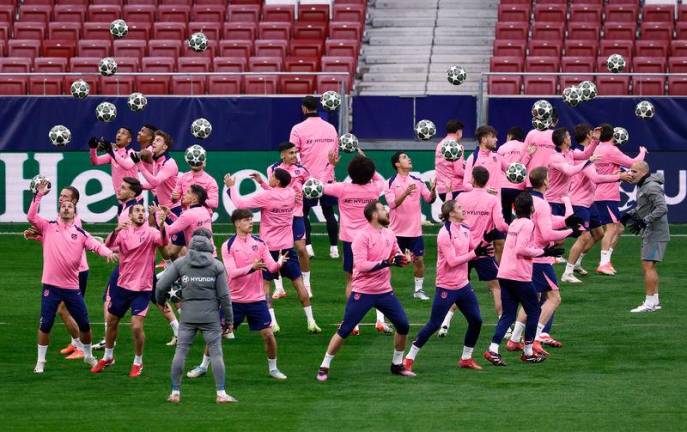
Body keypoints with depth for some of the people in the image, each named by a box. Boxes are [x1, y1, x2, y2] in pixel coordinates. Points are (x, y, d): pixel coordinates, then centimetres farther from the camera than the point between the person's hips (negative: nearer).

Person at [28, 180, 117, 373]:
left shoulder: (80, 233, 4)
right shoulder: (48, 227, 2)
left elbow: (96, 245, -7)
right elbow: (31, 216, -9)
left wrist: (108, 252, -28)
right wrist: (39, 194, -15)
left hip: (72, 287, 2)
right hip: (51, 286, -2)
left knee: (84, 324, 8)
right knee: (45, 324, -1)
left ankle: (88, 355, 30)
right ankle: (40, 361, 12)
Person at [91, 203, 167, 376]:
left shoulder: (150, 232, -8)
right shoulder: (123, 232, -1)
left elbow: (162, 241, -29)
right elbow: (108, 245, -18)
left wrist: (162, 225, -49)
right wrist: (116, 231, -37)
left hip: (142, 289, -3)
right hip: (122, 286, 3)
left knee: (137, 326, -12)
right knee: (112, 322, 16)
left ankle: (138, 362, 10)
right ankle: (107, 357, 38)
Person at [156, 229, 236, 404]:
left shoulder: (180, 263, 1)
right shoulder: (216, 266, -2)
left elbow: (161, 285, -2)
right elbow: (224, 295, -1)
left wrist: (161, 300, 19)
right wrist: (228, 319, 8)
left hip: (187, 316, 1)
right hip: (210, 316, -1)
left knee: (180, 351, 6)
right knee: (216, 353, 2)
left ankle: (175, 393, 7)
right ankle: (221, 394, 0)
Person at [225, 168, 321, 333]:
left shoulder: (265, 196, -16)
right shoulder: (291, 194, 1)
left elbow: (240, 203, -16)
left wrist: (231, 187, -2)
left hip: (269, 247, -4)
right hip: (287, 246, 5)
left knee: (265, 283, 5)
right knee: (298, 281, 7)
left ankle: (272, 322, -5)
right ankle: (311, 321, 5)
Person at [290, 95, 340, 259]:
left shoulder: (299, 129, -7)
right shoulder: (330, 128, 7)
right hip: (327, 178, 4)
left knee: (303, 213, 7)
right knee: (329, 213, 9)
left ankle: (308, 246, -3)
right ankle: (334, 248, 7)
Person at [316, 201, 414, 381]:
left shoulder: (389, 234, 7)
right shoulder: (362, 236, -15)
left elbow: (397, 256, 19)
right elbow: (360, 265, -22)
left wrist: (402, 259, -5)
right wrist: (385, 263, -28)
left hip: (384, 291, 6)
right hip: (363, 292, -6)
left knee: (403, 326, 4)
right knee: (344, 330, -4)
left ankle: (397, 365, 22)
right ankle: (324, 367, 6)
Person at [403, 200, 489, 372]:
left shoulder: (464, 230, 6)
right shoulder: (445, 234, -17)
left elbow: (471, 250, 12)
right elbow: (452, 261, -21)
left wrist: (482, 249, -8)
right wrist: (474, 253, -21)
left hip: (463, 285, 7)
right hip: (446, 287, -7)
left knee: (476, 320, 4)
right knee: (434, 324, -4)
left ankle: (466, 358, 20)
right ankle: (409, 358, 6)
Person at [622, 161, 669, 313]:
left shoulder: (651, 187, -18)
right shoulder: (642, 186, 13)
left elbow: (662, 208, -27)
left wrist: (645, 221, -31)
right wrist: (631, 214, 14)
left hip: (655, 233, -11)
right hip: (649, 233, 11)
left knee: (648, 266, -12)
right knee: (649, 266, 15)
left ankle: (649, 303, -12)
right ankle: (655, 301, 22)